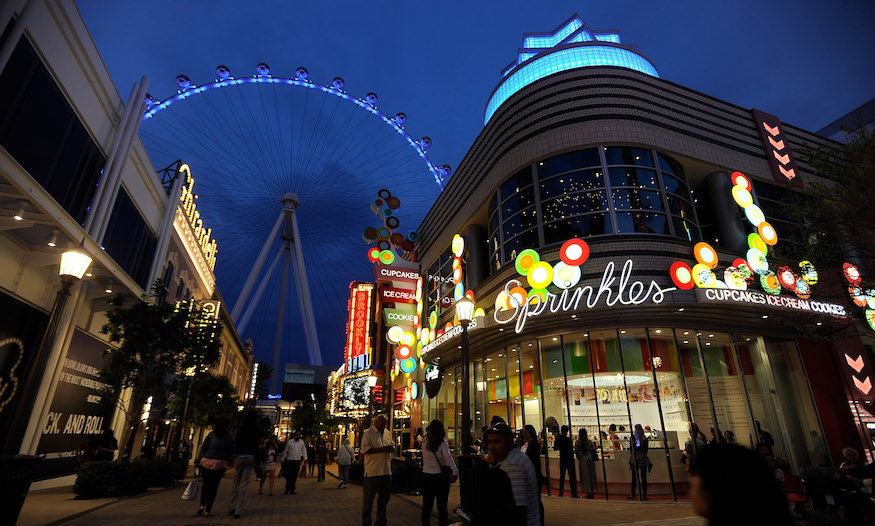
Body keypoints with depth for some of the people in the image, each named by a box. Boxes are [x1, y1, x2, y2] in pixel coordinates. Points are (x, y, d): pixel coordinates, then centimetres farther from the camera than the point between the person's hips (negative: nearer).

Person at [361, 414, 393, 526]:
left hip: (386, 472, 6)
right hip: (372, 472, -6)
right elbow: (364, 449, -17)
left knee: (384, 498, 15)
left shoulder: (388, 433, 13)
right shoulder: (368, 433, -8)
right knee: (368, 500, 4)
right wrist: (381, 449, -21)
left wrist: (391, 448, -4)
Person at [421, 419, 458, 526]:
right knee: (442, 506, 9)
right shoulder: (443, 443, -13)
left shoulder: (425, 441, -4)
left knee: (427, 505, 16)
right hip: (440, 477, -3)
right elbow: (448, 457, -26)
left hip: (426, 476, 3)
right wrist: (455, 472, -32)